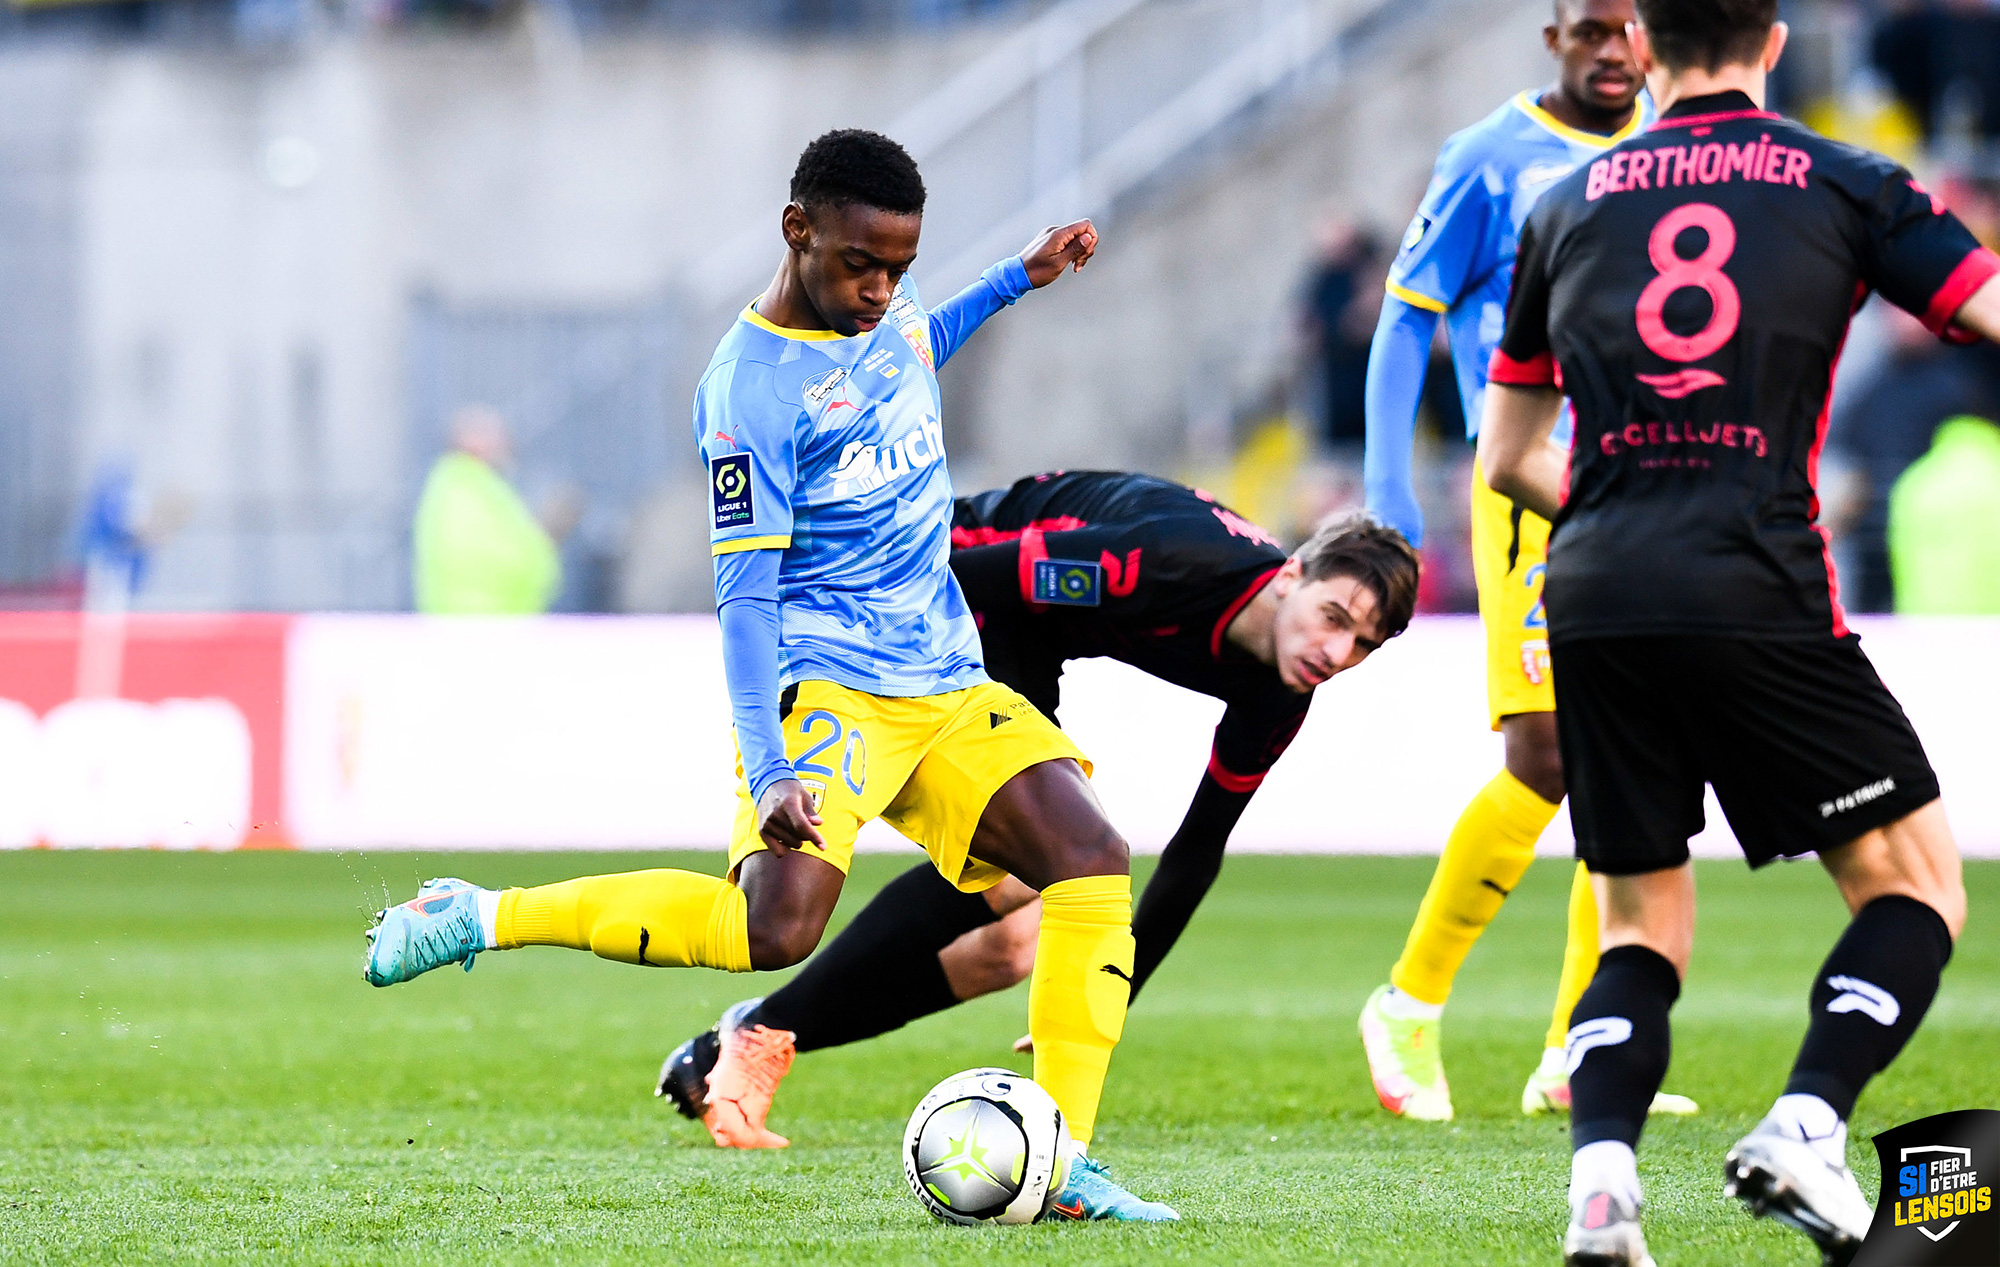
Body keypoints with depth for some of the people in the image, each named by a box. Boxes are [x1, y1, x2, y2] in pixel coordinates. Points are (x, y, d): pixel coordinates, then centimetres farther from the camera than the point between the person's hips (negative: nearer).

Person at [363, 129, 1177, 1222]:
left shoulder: (885, 302, 8)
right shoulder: (749, 392, -16)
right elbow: (744, 597, -19)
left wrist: (1017, 278, 32)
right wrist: (769, 769, -28)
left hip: (947, 687, 8)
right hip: (827, 688, -8)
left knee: (1094, 867, -10)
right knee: (777, 925, -27)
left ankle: (1061, 1163, -5)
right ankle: (477, 917, -11)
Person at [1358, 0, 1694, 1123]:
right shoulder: (1492, 162, -3)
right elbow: (1408, 316, 0)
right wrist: (1386, 480, -8)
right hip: (1534, 491, -6)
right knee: (1546, 763, -14)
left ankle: (1574, 1059, 9)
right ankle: (1410, 1007, 2)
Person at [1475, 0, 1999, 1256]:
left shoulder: (1567, 207, 18)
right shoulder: (1845, 184, 8)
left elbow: (1509, 458, 24)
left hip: (1592, 598, 4)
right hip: (1760, 596, -4)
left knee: (1642, 929, 15)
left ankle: (1601, 1165, -10)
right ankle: (1806, 1127, -13)